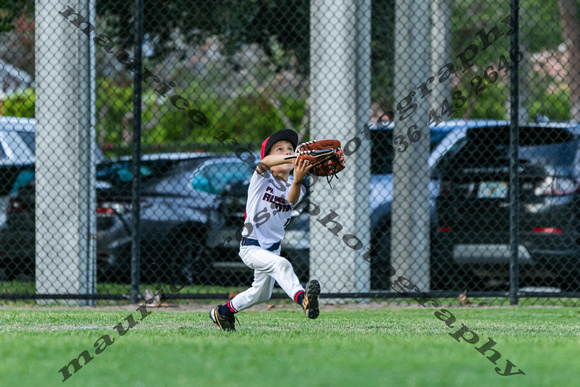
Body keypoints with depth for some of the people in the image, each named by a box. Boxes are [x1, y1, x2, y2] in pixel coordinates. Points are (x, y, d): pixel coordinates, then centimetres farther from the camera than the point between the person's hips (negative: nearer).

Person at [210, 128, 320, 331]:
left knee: (261, 293, 23)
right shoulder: (262, 178, -10)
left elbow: (291, 200, -23)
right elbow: (266, 162, -34)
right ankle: (302, 299, -53)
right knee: (280, 264, -35)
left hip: (273, 247, 7)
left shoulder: (292, 187, 2)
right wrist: (293, 158, -54)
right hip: (251, 247, -7)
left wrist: (297, 181, -47)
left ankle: (224, 312, 45)